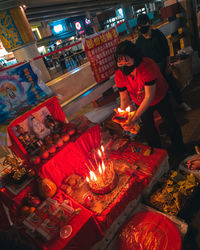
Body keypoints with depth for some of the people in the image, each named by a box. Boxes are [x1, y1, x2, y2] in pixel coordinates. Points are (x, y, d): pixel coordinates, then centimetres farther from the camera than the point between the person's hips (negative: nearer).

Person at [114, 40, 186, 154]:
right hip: (141, 103, 3)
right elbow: (124, 99, -18)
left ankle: (180, 149, 43)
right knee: (148, 128, 14)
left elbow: (149, 97, -39)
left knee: (171, 123, 13)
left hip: (160, 98, -3)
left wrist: (134, 119, -45)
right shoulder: (119, 75, -24)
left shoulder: (147, 66, -38)